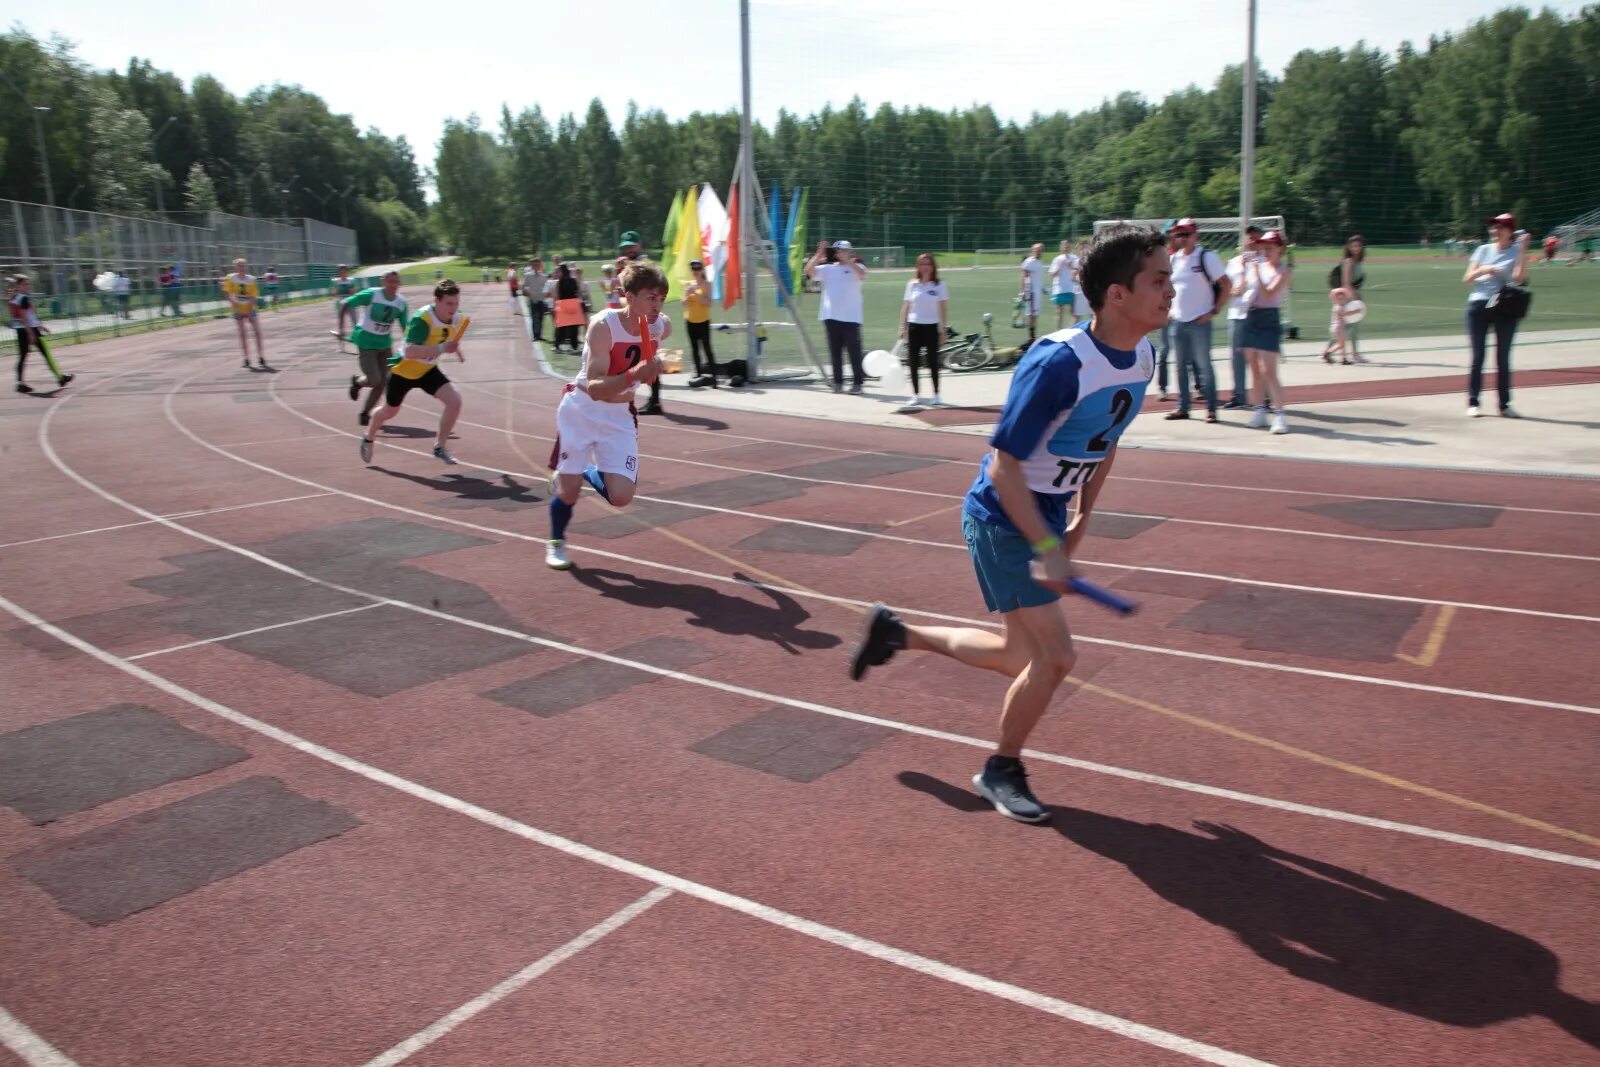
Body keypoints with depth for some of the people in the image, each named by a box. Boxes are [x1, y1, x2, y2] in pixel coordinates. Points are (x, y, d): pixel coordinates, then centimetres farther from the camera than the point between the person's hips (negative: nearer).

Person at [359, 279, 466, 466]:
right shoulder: (422, 319, -34)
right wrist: (441, 348, -52)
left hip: (427, 370, 5)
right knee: (389, 411, 16)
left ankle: (439, 447, 0)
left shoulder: (453, 317, -12)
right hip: (404, 370, -5)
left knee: (455, 401, -17)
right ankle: (368, 439, 48)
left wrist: (456, 350, -3)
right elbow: (409, 351, -46)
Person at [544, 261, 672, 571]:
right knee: (569, 492, 0)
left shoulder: (662, 327, -11)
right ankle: (556, 543, 30)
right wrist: (636, 374, -47)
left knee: (621, 497, -7)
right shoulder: (603, 326, -26)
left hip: (619, 417, 4)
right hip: (581, 411, -4)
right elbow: (594, 388, -35)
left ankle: (587, 473, 27)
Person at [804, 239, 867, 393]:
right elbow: (809, 271, -1)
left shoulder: (856, 267, 4)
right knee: (835, 352, 7)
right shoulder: (828, 268, 13)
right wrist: (819, 253, -8)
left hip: (850, 317, -4)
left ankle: (858, 382, 5)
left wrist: (848, 262, -24)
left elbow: (862, 275, -19)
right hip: (831, 317, 4)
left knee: (854, 351, -2)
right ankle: (838, 382, 13)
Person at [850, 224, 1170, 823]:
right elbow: (1004, 465, -24)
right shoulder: (1058, 363, -27)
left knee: (1022, 657, 14)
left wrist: (1081, 521, 13)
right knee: (1054, 657, -7)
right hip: (1003, 518, -8)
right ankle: (1002, 772, 18)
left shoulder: (1142, 357, -2)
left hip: (1048, 518, 8)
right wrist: (1046, 547, -25)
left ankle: (897, 634, 33)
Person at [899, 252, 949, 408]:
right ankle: (916, 395, 12)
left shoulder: (939, 285, 0)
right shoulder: (912, 284, 5)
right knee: (913, 362, 2)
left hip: (931, 327, -2)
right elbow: (906, 307, 7)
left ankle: (936, 395, 12)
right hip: (914, 326, 2)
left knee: (933, 362, 3)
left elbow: (944, 308, 1)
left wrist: (944, 329, -4)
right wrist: (902, 327, 2)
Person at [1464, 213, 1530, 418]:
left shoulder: (1517, 251, 3)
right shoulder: (1483, 250, 10)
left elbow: (1519, 277, -13)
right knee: (1478, 356, 2)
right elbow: (1467, 278, 7)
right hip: (1478, 305, 1)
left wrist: (1523, 249, -16)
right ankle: (1472, 403, 6)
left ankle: (1504, 404, 8)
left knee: (1503, 358, 2)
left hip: (1505, 308, -1)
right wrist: (1483, 270, -11)